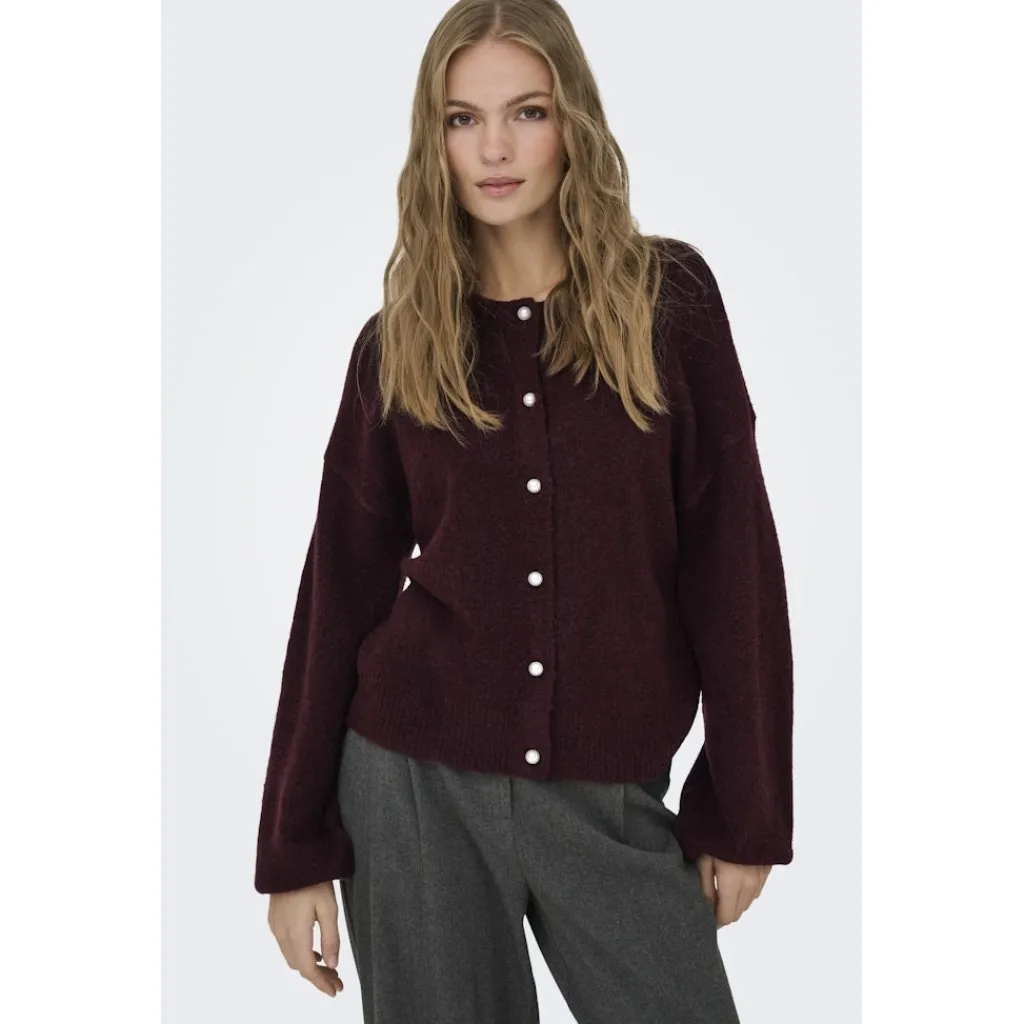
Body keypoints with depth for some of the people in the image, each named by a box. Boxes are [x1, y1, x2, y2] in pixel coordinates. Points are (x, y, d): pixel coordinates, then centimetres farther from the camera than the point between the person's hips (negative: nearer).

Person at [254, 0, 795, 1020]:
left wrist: (743, 812, -2)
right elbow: (337, 590, 3)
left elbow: (732, 556, -2)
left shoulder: (668, 297, -2)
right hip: (413, 783, 1)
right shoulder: (397, 340, 2)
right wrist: (294, 850, 3)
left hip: (609, 796, 0)